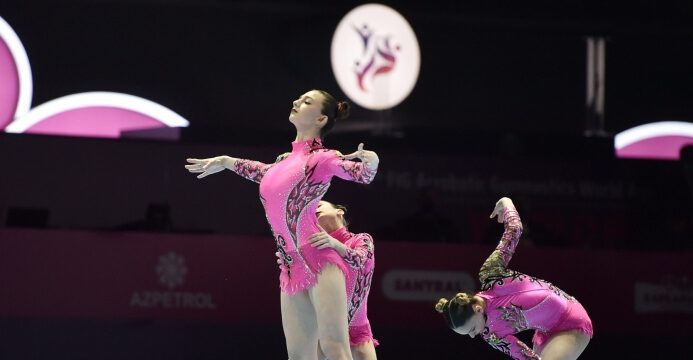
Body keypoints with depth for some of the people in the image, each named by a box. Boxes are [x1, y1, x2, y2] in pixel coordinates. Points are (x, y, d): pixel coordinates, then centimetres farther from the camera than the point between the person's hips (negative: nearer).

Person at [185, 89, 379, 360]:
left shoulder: (323, 158, -1)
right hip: (292, 270, 7)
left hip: (318, 261, -7)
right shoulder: (286, 160, 20)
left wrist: (370, 162, -36)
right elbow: (264, 173, 42)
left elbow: (363, 174, -14)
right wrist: (224, 162, 51)